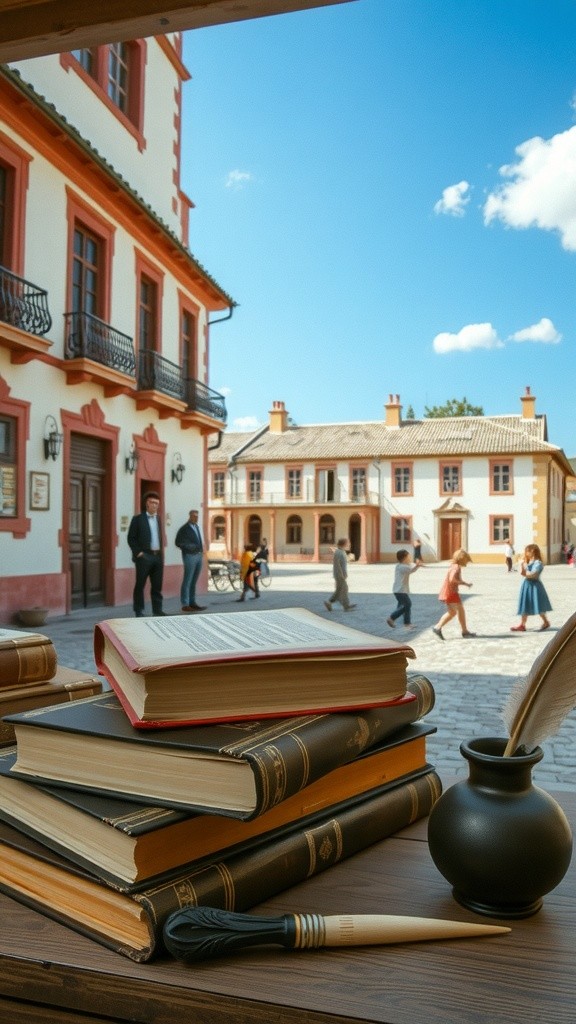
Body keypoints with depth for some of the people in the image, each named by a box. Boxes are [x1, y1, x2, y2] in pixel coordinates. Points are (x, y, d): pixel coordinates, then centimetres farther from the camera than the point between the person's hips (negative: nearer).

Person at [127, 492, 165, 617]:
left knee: (157, 586, 7)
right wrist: (138, 553, -11)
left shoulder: (158, 518, 15)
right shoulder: (138, 519, -2)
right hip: (144, 556, -5)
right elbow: (131, 538, -4)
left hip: (158, 556, 5)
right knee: (140, 585, 0)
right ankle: (138, 612, 6)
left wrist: (162, 553, 11)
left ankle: (157, 611, 13)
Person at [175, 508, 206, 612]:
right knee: (187, 581, -5)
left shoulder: (197, 527, 15)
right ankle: (185, 605, -3)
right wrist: (189, 547, -21)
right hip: (190, 556, -8)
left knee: (194, 581, 11)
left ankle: (192, 602, 16)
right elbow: (178, 542, -11)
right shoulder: (184, 529, -8)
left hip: (199, 555, 8)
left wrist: (201, 551, 10)